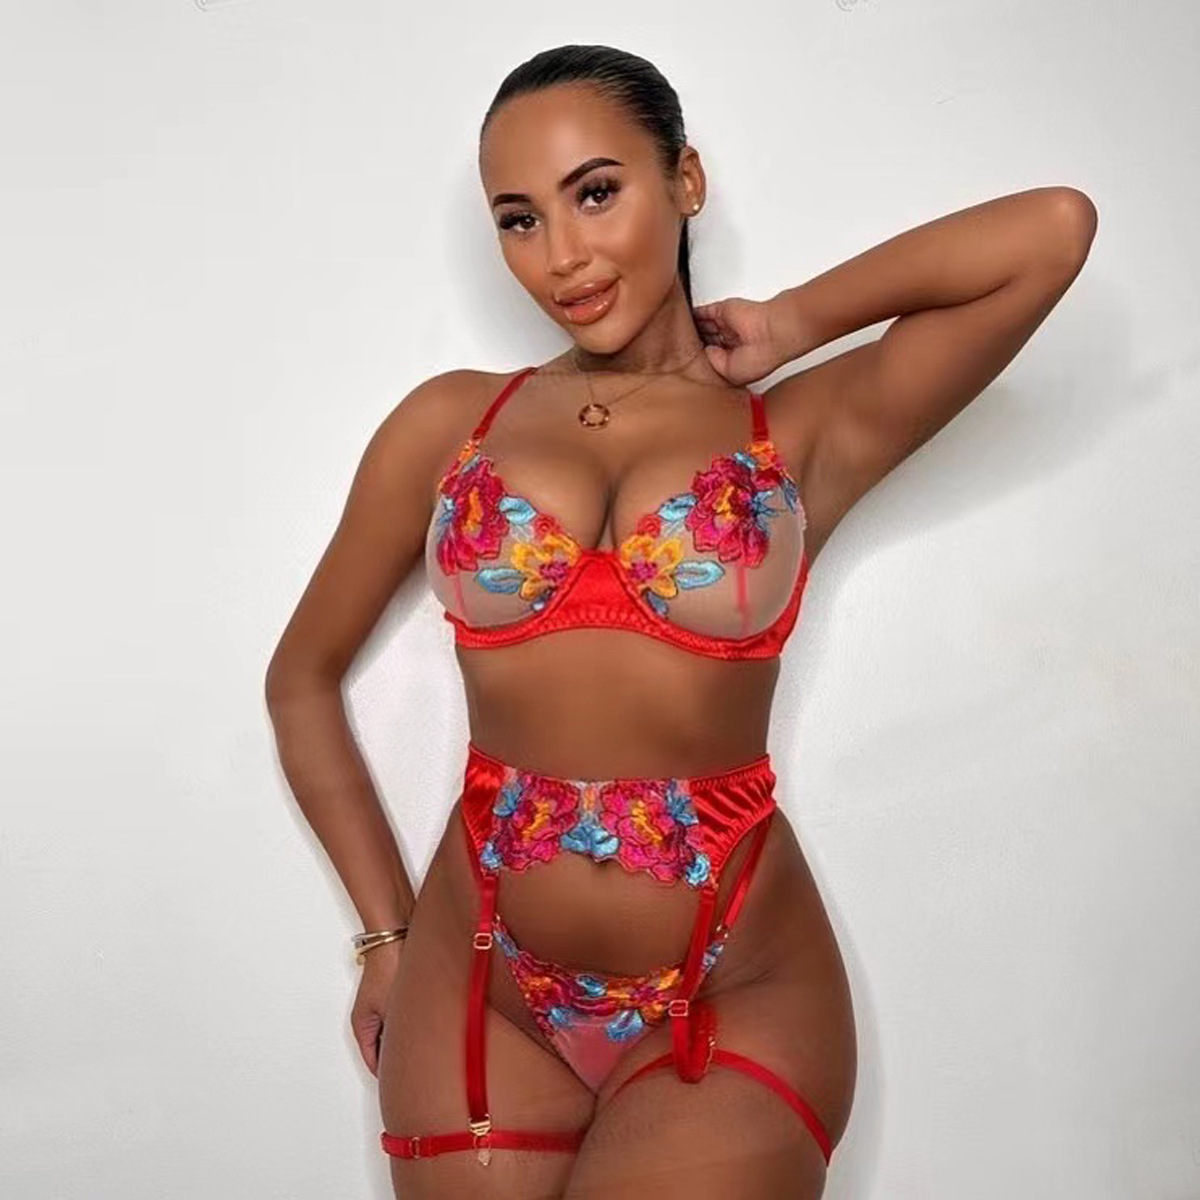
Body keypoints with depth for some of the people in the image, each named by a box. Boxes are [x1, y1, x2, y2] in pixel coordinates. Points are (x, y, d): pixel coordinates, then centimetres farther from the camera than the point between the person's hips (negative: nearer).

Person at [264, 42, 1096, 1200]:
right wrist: (388, 930, 7)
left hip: (737, 999, -2)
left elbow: (1057, 229, -12)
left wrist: (791, 325, -2)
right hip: (475, 988, 2)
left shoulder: (806, 431, -2)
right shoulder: (448, 421, 3)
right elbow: (301, 678, 11)